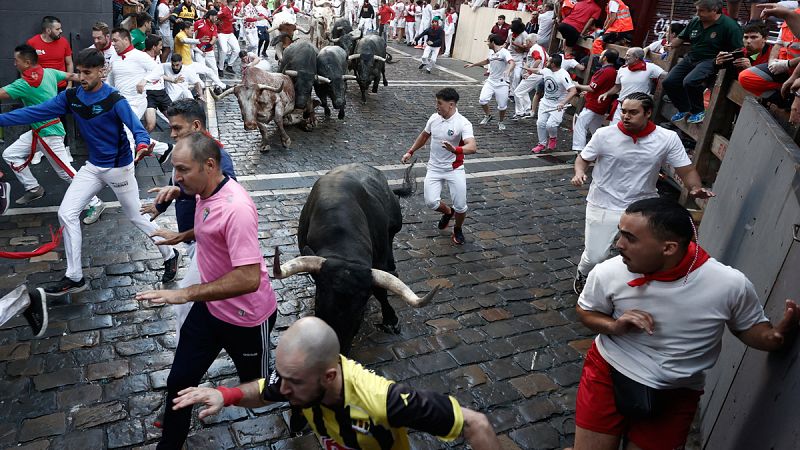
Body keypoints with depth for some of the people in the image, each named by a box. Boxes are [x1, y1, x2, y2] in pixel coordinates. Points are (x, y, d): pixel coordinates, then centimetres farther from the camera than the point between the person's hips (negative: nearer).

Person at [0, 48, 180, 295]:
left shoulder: (115, 100, -19)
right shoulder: (71, 96, -2)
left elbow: (138, 129, -29)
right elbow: (37, 112, -1)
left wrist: (142, 144, -51)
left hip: (119, 168, -6)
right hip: (93, 167, 6)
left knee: (136, 217, 4)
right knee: (66, 214, 1)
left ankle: (170, 255, 27)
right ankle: (74, 278, 11)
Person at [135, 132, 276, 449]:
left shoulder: (236, 208, -32)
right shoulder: (205, 194, -3)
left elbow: (249, 278, -37)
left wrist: (185, 294, -34)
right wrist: (182, 236, 16)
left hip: (246, 317, -8)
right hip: (210, 307, 8)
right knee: (180, 381, 16)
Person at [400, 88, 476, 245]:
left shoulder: (463, 123, -19)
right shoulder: (434, 118, -1)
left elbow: (472, 147, -34)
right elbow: (424, 136, 19)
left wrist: (455, 149, -53)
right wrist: (410, 152, 18)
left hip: (454, 169, -4)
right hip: (434, 168, 4)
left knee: (460, 206, -7)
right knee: (431, 202, -10)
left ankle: (458, 229, 26)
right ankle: (448, 212, 27)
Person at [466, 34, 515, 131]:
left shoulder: (504, 52, -14)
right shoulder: (491, 52, 10)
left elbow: (512, 63, -31)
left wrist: (508, 70, -53)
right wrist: (473, 64, 34)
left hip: (501, 84, -6)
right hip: (490, 81, 6)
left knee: (502, 106, -2)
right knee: (482, 100, -11)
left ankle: (501, 122, 26)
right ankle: (487, 116, 17)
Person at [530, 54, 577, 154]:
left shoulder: (563, 75, -25)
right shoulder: (546, 70, -2)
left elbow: (573, 91, -32)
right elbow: (538, 71, 23)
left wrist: (563, 103, -43)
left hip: (557, 106, -6)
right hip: (545, 102, 6)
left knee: (550, 125, -18)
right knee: (540, 123, 1)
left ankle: (553, 138, 16)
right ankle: (542, 144, 20)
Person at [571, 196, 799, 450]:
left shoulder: (730, 285, -21)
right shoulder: (608, 273, -19)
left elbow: (748, 326, -1)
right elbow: (585, 311, 0)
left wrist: (777, 336, -24)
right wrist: (614, 326, -21)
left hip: (674, 395, 0)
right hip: (608, 373, 0)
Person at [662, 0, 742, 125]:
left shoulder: (729, 26, -11)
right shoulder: (695, 22, 7)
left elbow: (738, 51, -10)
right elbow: (680, 39, 21)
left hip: (710, 61, -7)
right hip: (690, 58, 7)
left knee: (689, 82, -31)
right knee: (669, 82, -3)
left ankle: (698, 112, -6)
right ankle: (684, 110, 17)